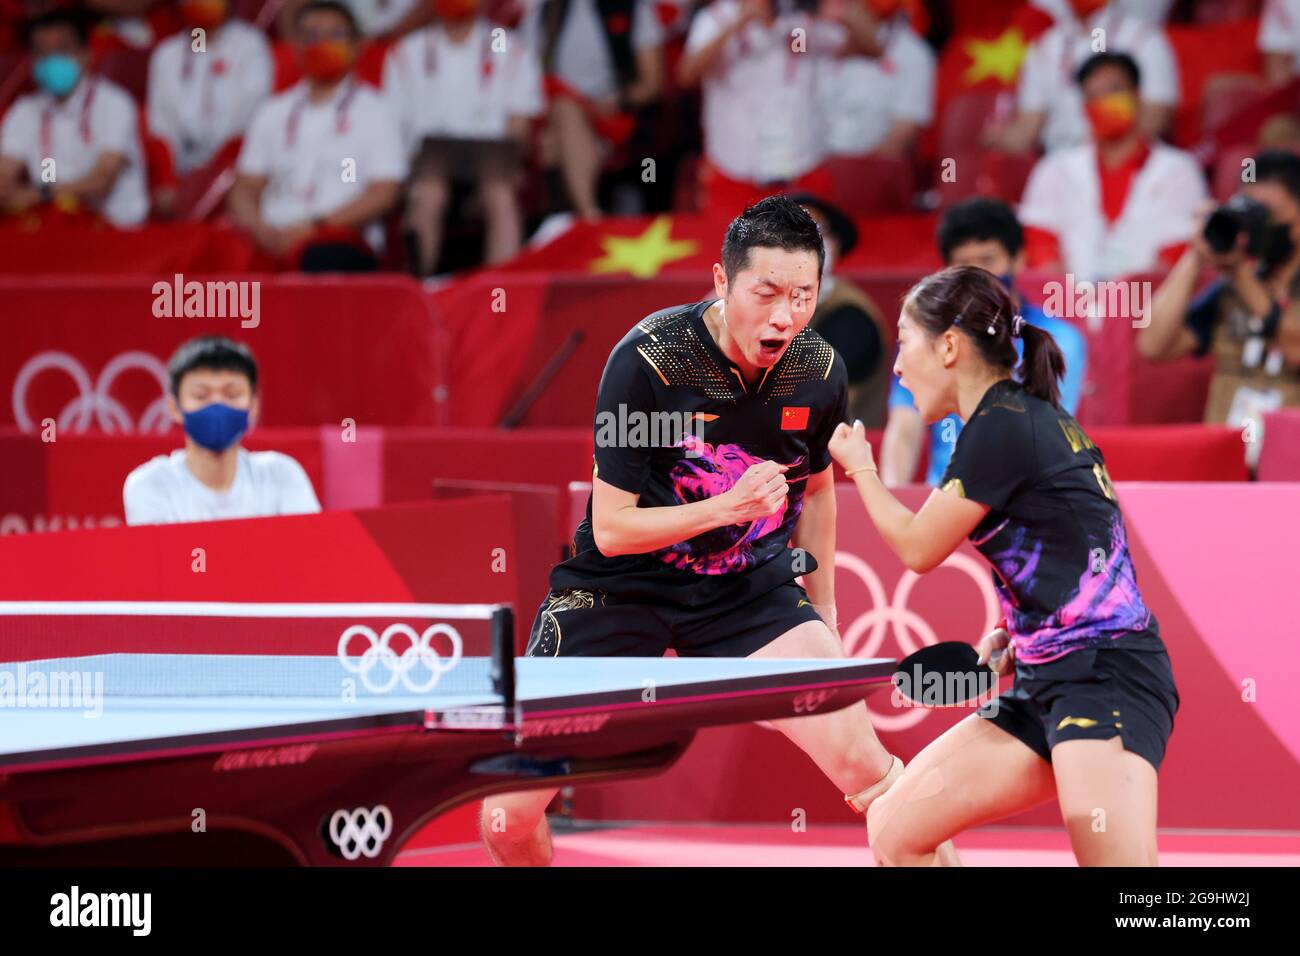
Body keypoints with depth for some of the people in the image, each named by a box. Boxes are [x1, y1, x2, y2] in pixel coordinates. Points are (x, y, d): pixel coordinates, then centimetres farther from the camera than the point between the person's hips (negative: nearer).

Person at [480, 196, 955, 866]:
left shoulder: (820, 372, -9)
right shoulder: (646, 362, -23)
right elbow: (611, 529, -20)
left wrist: (822, 614, 19)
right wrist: (728, 507, -32)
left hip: (751, 586, 3)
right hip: (624, 584, -3)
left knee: (870, 771, -16)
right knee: (507, 815, -9)